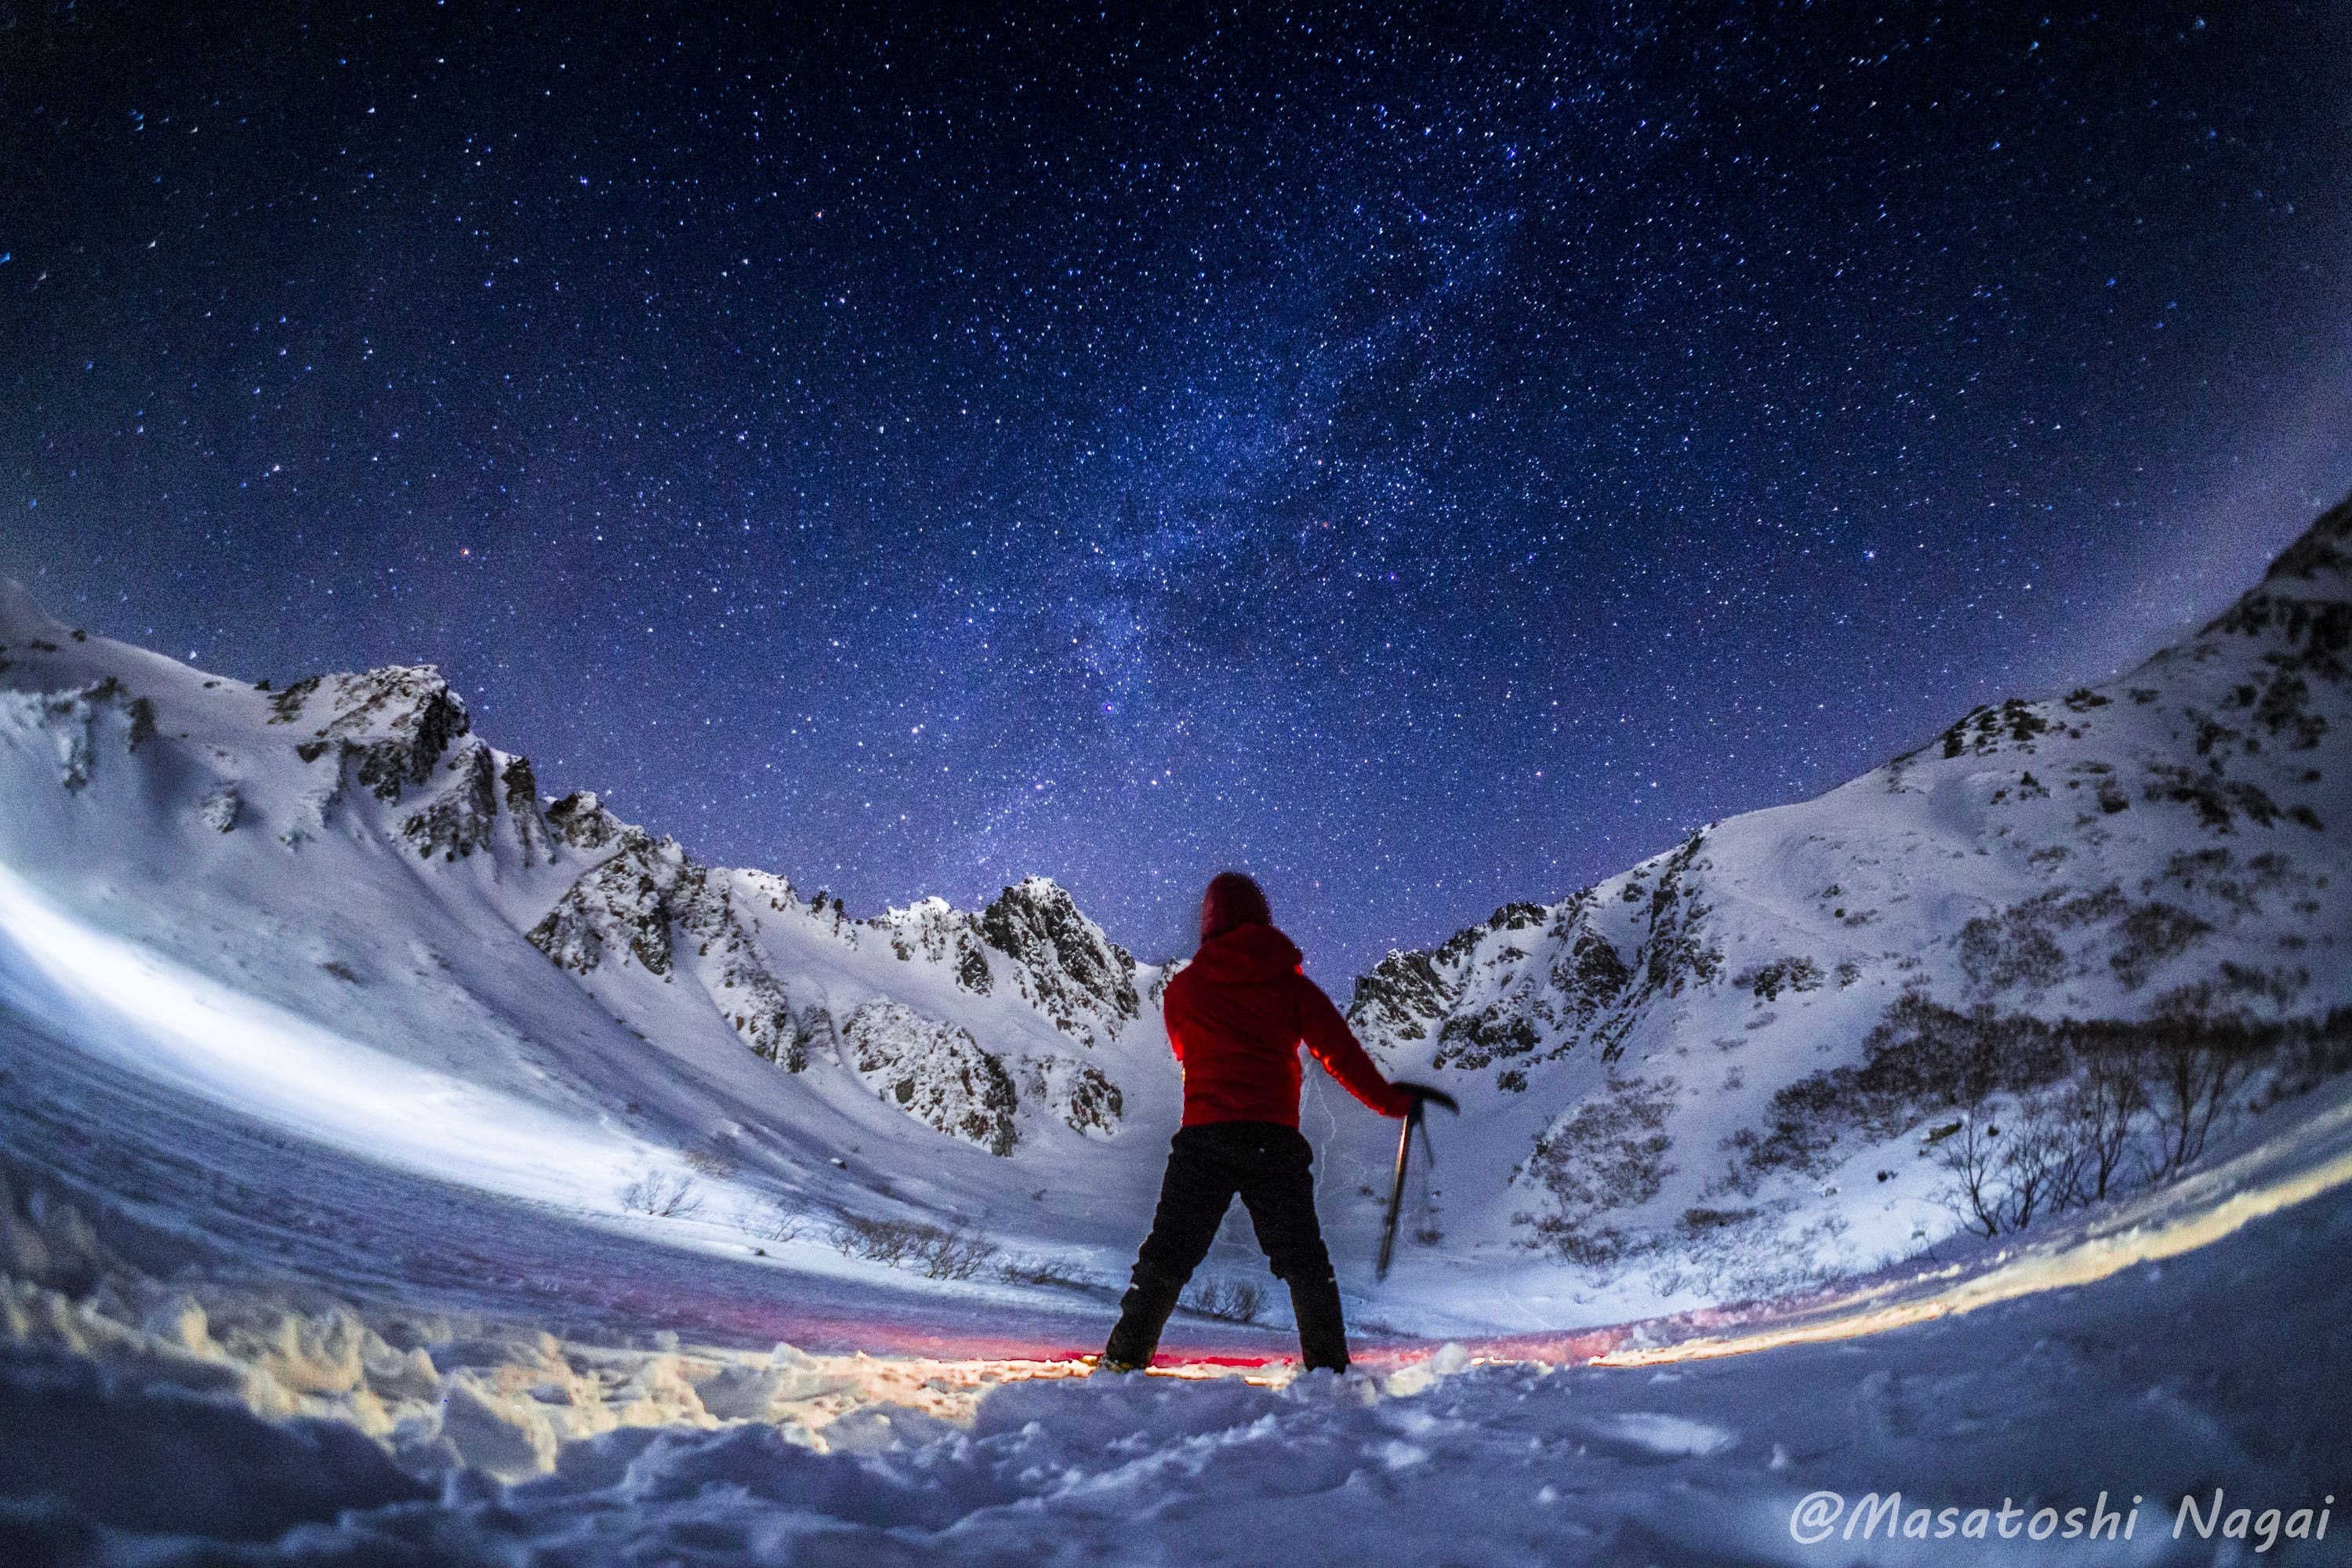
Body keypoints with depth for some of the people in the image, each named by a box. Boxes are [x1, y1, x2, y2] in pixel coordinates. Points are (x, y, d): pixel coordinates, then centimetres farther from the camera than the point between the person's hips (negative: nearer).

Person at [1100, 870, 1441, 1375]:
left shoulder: (1183, 988, 7)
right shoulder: (1290, 983, 5)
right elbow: (1339, 1052, 3)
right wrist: (1390, 1101, 14)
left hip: (1203, 1136, 0)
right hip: (1274, 1138, 0)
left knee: (1168, 1253, 9)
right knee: (1303, 1259, 11)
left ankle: (1125, 1356, 8)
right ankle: (1330, 1366, 10)